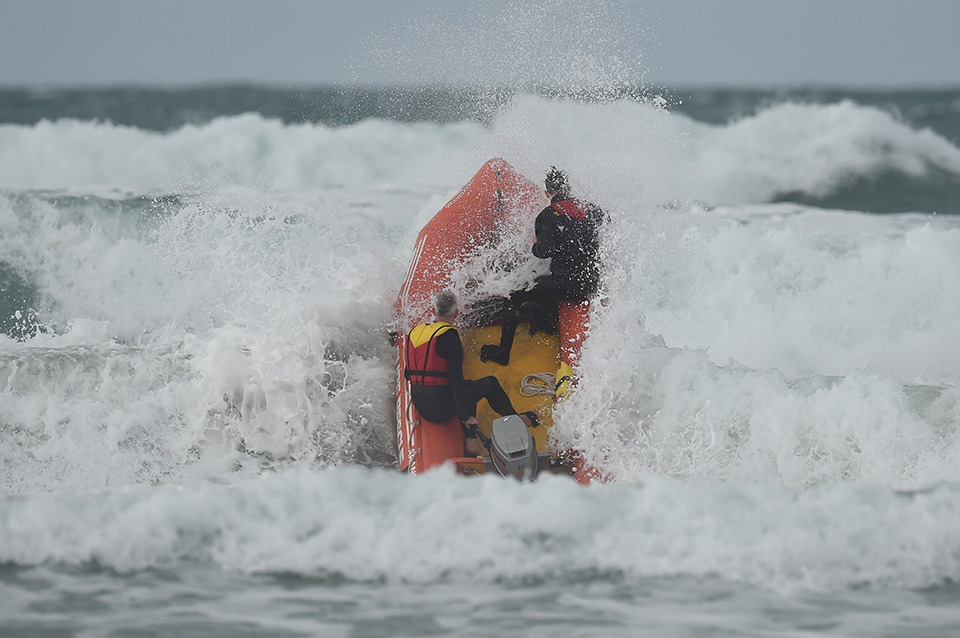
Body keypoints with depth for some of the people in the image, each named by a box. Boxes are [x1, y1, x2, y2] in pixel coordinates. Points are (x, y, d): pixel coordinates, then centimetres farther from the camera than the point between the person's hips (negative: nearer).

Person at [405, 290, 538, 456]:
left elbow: (407, 373, 14)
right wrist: (465, 416, -15)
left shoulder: (414, 332, 6)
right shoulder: (449, 336, -16)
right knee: (490, 383, 15)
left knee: (468, 387, 32)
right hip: (443, 406, -7)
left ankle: (470, 441, 20)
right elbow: (456, 379, -19)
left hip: (420, 406, 7)